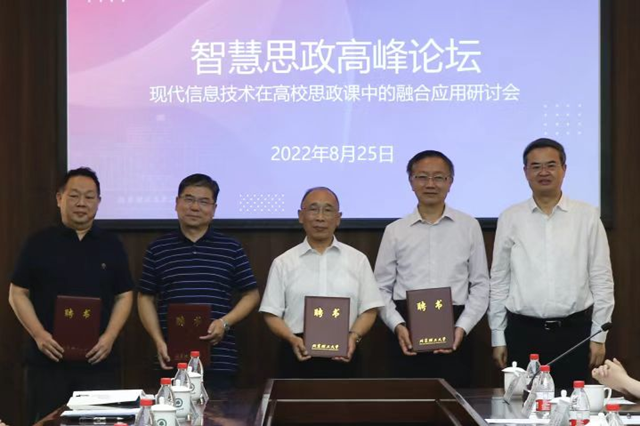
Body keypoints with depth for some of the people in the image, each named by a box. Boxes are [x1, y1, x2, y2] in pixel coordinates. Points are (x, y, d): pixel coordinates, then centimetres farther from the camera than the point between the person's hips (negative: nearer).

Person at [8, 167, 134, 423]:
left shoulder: (111, 246, 9)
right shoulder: (39, 244, 4)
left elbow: (124, 296, 8)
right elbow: (17, 294, 3)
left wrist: (110, 336, -7)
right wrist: (38, 334, -11)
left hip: (99, 361, 1)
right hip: (48, 359, -1)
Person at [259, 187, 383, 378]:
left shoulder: (357, 260, 9)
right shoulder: (284, 262, 7)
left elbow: (369, 309, 7)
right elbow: (272, 313, 5)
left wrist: (354, 336, -9)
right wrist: (292, 339, -11)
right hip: (299, 355, 0)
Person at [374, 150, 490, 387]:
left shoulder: (469, 227, 6)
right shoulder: (395, 231, 7)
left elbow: (480, 285, 6)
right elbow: (382, 288, 8)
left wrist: (462, 328, -6)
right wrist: (397, 325, -7)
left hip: (453, 333, 0)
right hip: (407, 333, 1)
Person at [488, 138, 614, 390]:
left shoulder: (587, 216, 1)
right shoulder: (510, 218, 3)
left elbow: (602, 280, 3)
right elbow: (499, 282, 6)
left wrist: (599, 335, 0)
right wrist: (498, 337, 5)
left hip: (574, 331, 0)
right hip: (523, 332, 1)